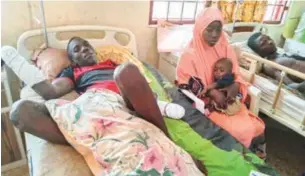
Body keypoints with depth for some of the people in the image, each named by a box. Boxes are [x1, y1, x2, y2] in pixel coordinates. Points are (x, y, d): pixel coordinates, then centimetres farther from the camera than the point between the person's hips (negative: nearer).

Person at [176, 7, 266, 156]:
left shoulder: (225, 49, 2)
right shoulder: (190, 54, -13)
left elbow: (235, 74, 7)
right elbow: (187, 83, -13)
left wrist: (235, 86, -17)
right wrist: (212, 93, -23)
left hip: (227, 98, 5)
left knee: (257, 127, -6)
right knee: (241, 130, -19)